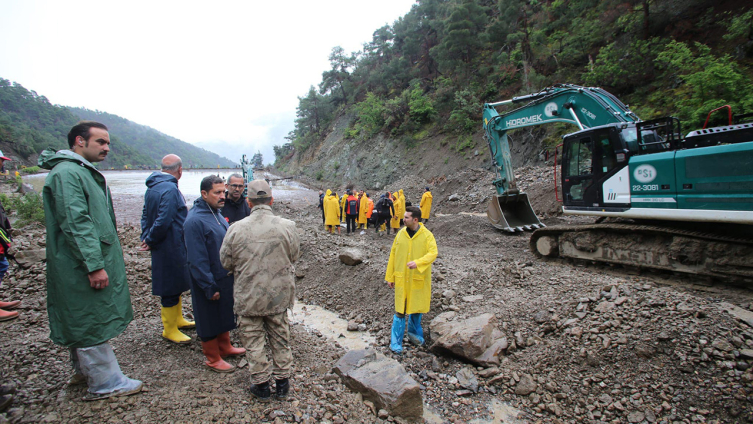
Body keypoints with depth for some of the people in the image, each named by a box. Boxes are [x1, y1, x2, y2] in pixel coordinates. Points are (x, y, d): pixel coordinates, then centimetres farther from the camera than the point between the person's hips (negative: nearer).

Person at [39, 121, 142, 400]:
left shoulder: (83, 171, 16)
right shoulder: (67, 173, -18)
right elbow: (76, 223, -25)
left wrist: (99, 262, 27)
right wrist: (94, 265, -26)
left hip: (93, 261, 11)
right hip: (83, 265, -11)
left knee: (83, 320, 21)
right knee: (92, 323, 0)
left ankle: (84, 371, 37)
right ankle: (105, 383, 11)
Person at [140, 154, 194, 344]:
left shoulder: (152, 188, 11)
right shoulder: (170, 190, -22)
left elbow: (146, 215, 15)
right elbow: (163, 221, -26)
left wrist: (146, 237, 7)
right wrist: (150, 241, -12)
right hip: (171, 248, -10)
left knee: (175, 284, 23)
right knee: (171, 288, 3)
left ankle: (178, 319, 39)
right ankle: (169, 330, 16)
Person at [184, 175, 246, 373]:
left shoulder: (216, 214, 6)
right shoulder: (195, 220, -23)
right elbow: (197, 260, -23)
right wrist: (209, 287, -20)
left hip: (225, 277, 9)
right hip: (210, 282, -9)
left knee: (224, 314, 22)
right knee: (210, 319, 8)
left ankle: (225, 347, 40)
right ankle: (213, 359, 25)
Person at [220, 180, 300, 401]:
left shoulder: (236, 229, -16)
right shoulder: (287, 226, -15)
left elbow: (226, 262, -3)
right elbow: (294, 256, -1)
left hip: (248, 296, -1)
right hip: (279, 294, 1)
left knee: (253, 340, 16)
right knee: (280, 338, 18)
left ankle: (261, 383, 28)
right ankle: (282, 381, 30)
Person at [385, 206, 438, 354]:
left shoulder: (427, 235, -7)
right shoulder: (401, 233, 0)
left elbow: (433, 253, -18)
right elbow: (393, 255, 5)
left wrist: (418, 262, -35)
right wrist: (389, 276, 6)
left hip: (419, 279, -1)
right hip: (402, 279, 1)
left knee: (416, 308, 16)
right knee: (400, 310, 1)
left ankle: (414, 333, 39)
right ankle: (395, 342, 12)